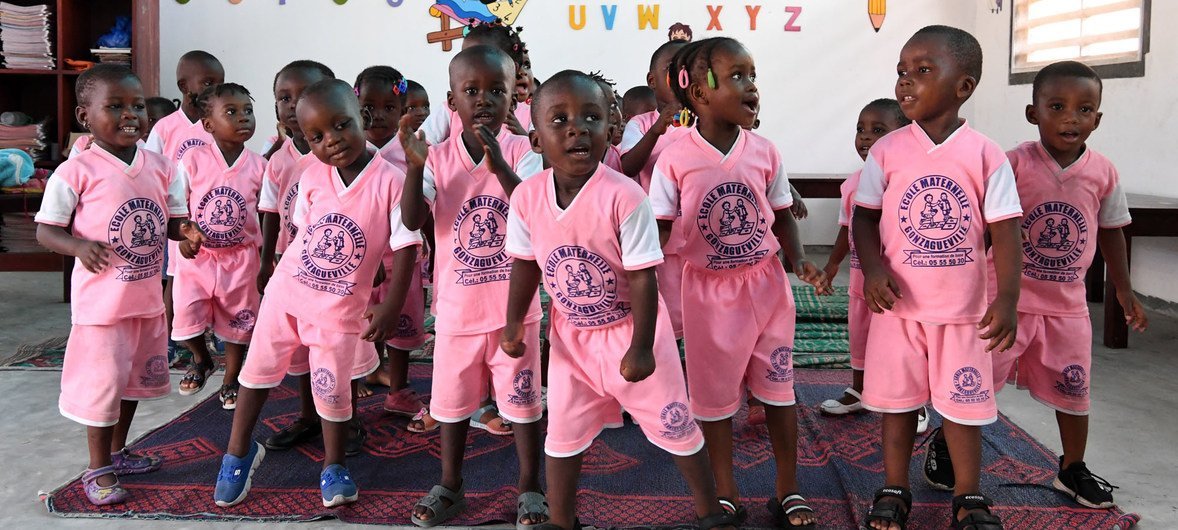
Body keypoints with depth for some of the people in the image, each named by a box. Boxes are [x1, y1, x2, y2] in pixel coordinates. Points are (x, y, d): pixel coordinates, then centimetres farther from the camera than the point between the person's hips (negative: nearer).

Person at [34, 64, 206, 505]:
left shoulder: (161, 168, 1)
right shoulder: (77, 172, -14)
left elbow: (174, 221, 7)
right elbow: (45, 230, -10)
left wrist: (188, 231, -16)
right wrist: (80, 246, -29)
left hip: (148, 297, 6)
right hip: (101, 300, -6)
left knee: (136, 377, 20)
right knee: (101, 382, 3)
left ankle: (118, 452, 40)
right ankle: (98, 469, 22)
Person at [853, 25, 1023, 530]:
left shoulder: (985, 155, -6)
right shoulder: (886, 151, -4)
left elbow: (1004, 229, -6)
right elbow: (865, 215, 0)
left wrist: (1007, 297, -13)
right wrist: (872, 267, -16)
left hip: (963, 309, -1)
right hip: (898, 304, 1)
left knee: (964, 404, 9)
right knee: (897, 400, 11)